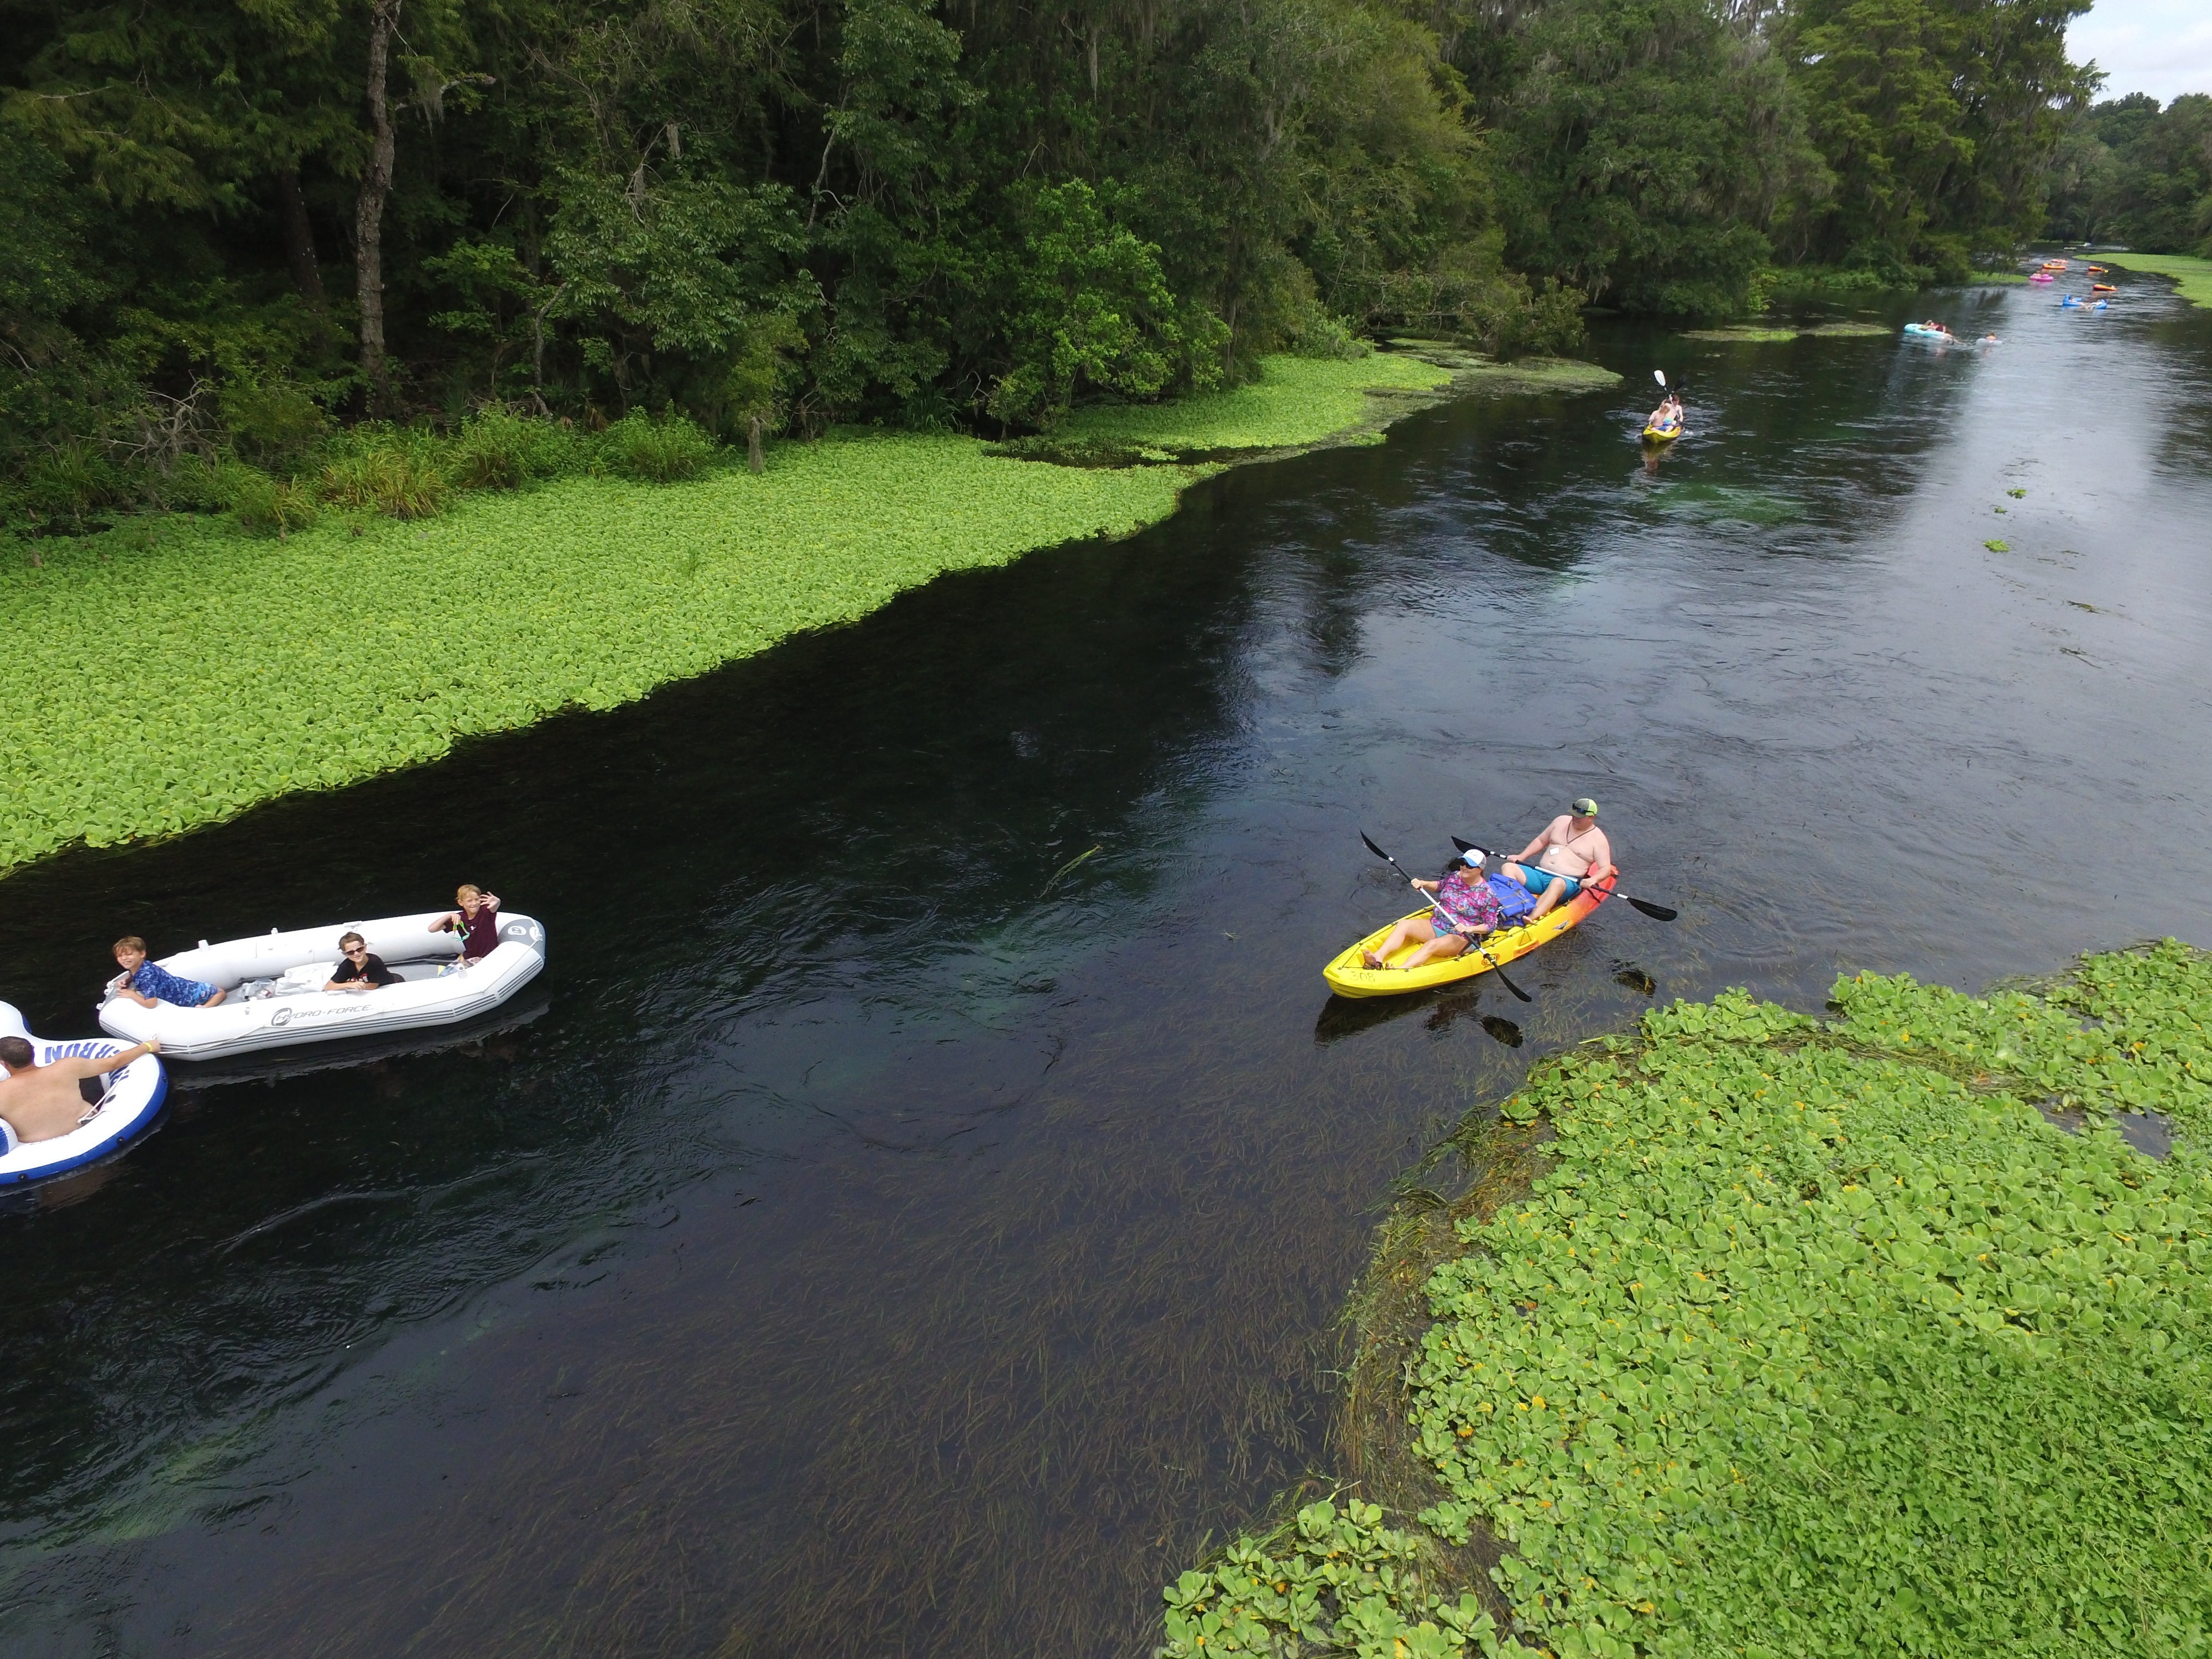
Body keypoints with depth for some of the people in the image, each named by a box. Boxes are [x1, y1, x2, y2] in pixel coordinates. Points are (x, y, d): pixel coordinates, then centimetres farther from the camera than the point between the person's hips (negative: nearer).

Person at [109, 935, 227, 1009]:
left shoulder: (146, 974, -35)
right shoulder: (136, 967, -9)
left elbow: (150, 1003, -40)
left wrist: (132, 994, -26)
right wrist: (125, 981, -1)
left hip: (189, 994, -9)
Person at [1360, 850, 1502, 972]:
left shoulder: (1488, 895, -12)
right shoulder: (1454, 877, 3)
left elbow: (1490, 926, -9)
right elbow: (1439, 886, 24)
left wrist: (1469, 929, -25)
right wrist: (1424, 884, 4)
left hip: (1461, 938, -6)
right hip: (1435, 926, 6)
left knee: (1432, 945, -36)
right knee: (1404, 925, -18)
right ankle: (1378, 958, -39)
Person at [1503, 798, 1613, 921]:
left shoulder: (1598, 839, 1)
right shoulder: (1562, 821, 14)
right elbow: (1541, 841, 25)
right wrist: (1521, 857, 12)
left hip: (1568, 882, -6)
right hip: (1539, 874, 6)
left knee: (1558, 883, -42)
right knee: (1508, 867, -18)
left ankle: (1532, 918, -58)